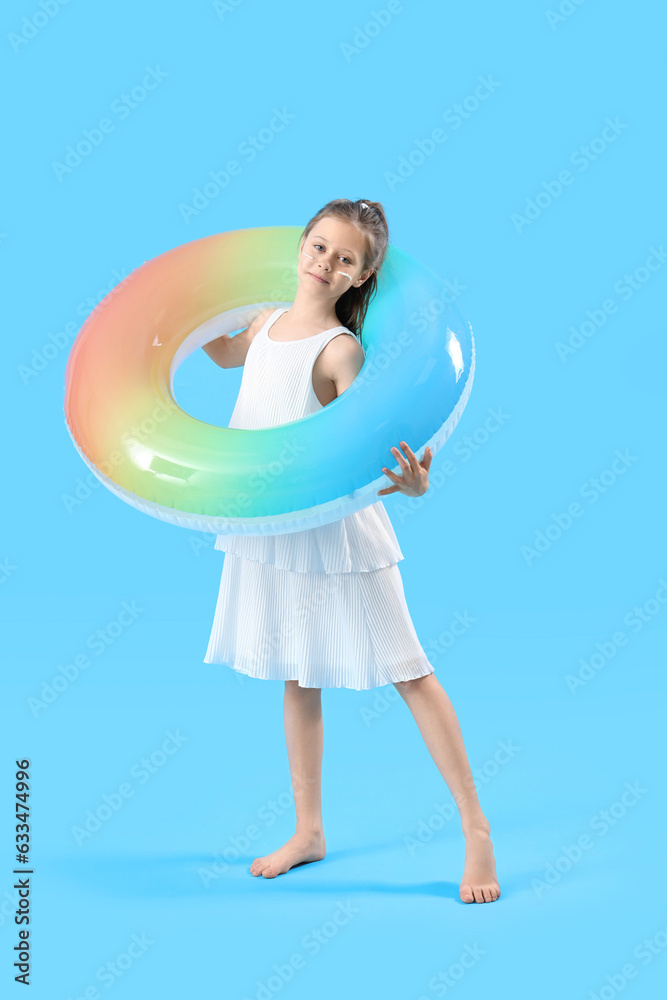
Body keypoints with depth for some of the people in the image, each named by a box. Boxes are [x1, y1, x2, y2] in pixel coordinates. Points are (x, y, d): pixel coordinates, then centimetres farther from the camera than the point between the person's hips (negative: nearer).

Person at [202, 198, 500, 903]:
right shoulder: (268, 322, 6)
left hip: (334, 527, -7)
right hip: (269, 529, 7)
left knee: (407, 674, -1)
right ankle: (308, 832, 28)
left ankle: (475, 828, 11)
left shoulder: (341, 350, -15)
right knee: (297, 681, 15)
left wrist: (411, 480, -42)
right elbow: (226, 353, 31)